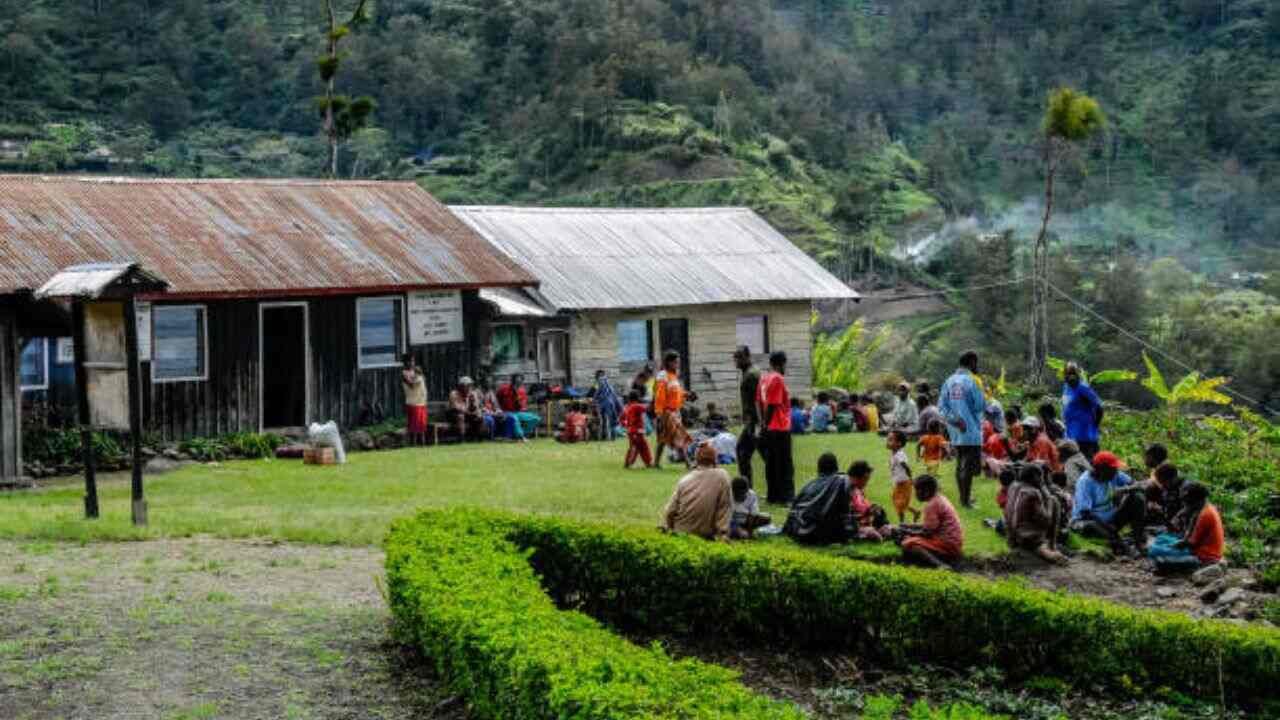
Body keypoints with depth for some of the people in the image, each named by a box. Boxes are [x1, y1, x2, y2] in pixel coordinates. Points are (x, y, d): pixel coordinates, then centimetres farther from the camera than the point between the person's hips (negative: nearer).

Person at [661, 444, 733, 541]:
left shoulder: (684, 479, 0)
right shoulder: (722, 476, -7)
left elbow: (670, 510, 2)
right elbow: (724, 507, -6)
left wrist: (665, 527, 16)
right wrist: (722, 533, -2)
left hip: (680, 531, 4)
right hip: (705, 535, -4)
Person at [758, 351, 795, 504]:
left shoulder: (764, 378, 9)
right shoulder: (778, 379, -15)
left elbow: (760, 402, 10)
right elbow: (772, 404, -20)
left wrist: (764, 422, 12)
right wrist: (766, 423, -14)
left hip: (769, 428, 8)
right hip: (781, 428, -8)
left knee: (771, 462, 12)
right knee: (785, 464, -1)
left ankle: (773, 495, 17)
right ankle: (785, 497, 1)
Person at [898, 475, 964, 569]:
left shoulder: (932, 505, -14)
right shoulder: (940, 499, 15)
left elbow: (928, 532, -17)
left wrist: (910, 532, -3)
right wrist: (910, 527, 17)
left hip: (947, 545, -10)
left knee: (908, 544, -22)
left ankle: (940, 564, -35)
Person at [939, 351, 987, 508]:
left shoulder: (949, 381, 7)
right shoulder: (971, 380, -13)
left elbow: (942, 406, 2)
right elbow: (981, 405, -12)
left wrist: (954, 420, -3)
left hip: (955, 431, 7)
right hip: (971, 431, -7)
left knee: (960, 464, 16)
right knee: (970, 466, -1)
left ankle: (964, 497, 25)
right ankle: (966, 500, -1)